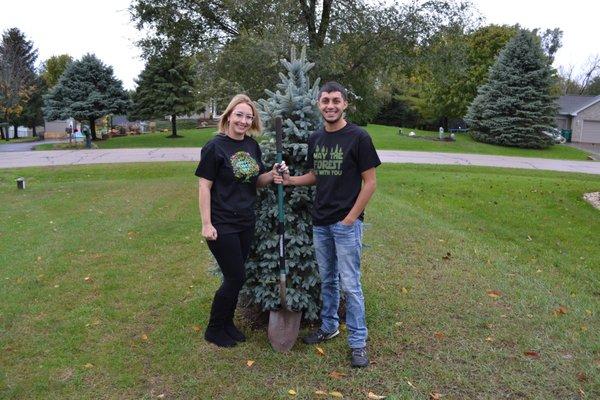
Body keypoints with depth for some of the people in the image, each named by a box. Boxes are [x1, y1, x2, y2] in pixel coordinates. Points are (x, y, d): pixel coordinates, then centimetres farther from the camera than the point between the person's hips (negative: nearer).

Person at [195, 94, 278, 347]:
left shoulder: (252, 146, 6)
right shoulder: (215, 147, -12)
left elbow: (257, 181, 13)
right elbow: (204, 187, -12)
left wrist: (273, 175, -8)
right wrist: (206, 224, -16)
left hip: (246, 223, 6)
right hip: (222, 225, -6)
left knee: (235, 277, 15)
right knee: (236, 278, 0)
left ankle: (227, 323, 33)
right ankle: (214, 330, 20)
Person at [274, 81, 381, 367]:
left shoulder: (358, 137, -11)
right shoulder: (315, 139, 8)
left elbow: (370, 182, -10)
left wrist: (350, 218, -13)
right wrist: (290, 179, 1)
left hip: (346, 223, -6)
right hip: (320, 222, 6)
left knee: (350, 285, -1)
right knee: (327, 280, 18)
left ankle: (358, 342, 14)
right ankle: (329, 327, 36)